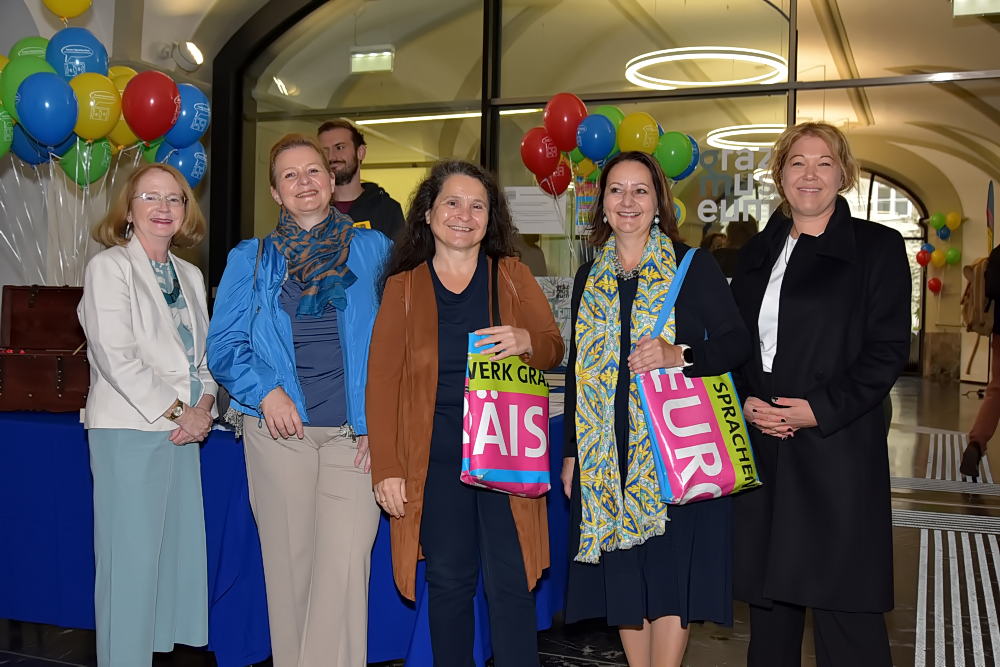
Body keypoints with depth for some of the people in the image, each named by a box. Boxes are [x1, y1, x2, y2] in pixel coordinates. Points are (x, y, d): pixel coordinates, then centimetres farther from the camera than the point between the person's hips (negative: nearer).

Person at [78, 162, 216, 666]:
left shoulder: (190, 275, 17)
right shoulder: (109, 266, -2)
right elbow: (116, 356, -12)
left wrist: (204, 407, -3)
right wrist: (177, 411, -13)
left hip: (184, 431, 6)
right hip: (128, 430, -6)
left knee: (178, 553, 6)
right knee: (130, 559, -3)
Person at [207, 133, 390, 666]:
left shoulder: (371, 250, 10)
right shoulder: (250, 260, 12)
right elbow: (224, 345, 6)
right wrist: (265, 390, -12)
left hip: (355, 430, -1)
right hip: (278, 429, 1)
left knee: (344, 565, -9)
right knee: (288, 561, 5)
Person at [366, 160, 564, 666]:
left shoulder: (512, 276, 8)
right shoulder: (404, 286, 6)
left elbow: (554, 349, 6)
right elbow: (382, 380, 2)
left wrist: (525, 341, -18)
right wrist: (387, 468, -6)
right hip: (435, 456, 0)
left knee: (510, 582, -1)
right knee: (449, 581, 8)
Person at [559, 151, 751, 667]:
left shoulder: (692, 266, 0)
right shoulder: (590, 277, 12)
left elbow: (738, 342, -4)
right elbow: (577, 367, 14)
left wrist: (677, 355, -23)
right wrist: (571, 452, 12)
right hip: (607, 450, 4)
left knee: (670, 566, -3)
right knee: (623, 570, 7)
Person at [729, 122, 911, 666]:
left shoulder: (878, 247, 1)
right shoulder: (757, 254, 15)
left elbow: (888, 349, -5)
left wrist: (820, 409, -15)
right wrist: (745, 401, -3)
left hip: (838, 447, -4)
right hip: (761, 446, 5)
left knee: (844, 606, -2)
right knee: (768, 597, 11)